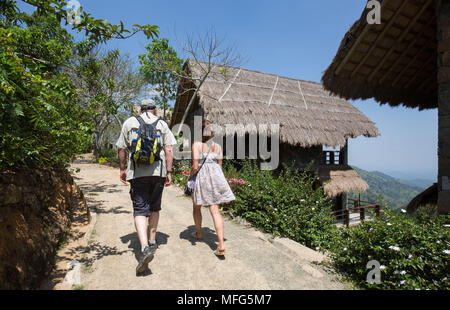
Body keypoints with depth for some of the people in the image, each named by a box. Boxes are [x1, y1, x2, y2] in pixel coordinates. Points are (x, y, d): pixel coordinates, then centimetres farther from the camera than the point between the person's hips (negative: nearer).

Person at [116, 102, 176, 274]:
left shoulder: (129, 122, 9)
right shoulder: (162, 124, 7)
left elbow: (121, 149, 9)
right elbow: (169, 150, 0)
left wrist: (122, 169, 19)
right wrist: (169, 172, 3)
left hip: (137, 172, -1)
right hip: (158, 171, 1)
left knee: (140, 209, -2)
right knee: (154, 207, 17)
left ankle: (145, 247, -18)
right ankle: (152, 241, 29)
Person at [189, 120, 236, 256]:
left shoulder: (197, 144, -7)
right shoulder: (218, 147, 6)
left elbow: (195, 166, -13)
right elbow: (219, 166, 9)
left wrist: (189, 176, 5)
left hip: (201, 178, -3)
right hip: (216, 178, 3)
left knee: (197, 207, 22)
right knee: (215, 211, 2)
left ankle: (198, 233, 41)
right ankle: (221, 244, -5)